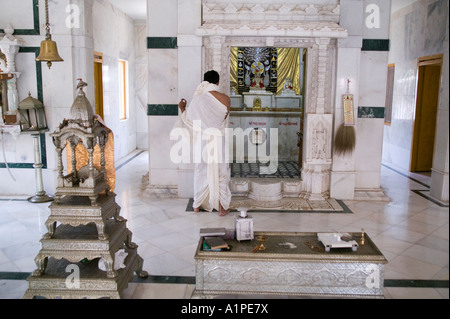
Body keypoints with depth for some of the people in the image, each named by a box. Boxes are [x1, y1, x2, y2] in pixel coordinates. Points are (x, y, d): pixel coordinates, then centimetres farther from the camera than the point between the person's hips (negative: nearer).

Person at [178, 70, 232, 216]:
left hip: (201, 140, 1)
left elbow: (188, 120, 4)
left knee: (201, 171, 14)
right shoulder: (225, 99, -6)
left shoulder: (197, 99, -7)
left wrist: (182, 108, 22)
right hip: (218, 141, 0)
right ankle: (222, 207, 14)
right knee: (220, 172, 9)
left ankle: (198, 204, 25)